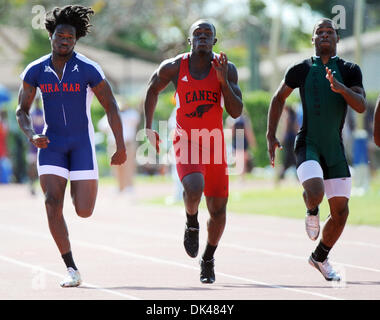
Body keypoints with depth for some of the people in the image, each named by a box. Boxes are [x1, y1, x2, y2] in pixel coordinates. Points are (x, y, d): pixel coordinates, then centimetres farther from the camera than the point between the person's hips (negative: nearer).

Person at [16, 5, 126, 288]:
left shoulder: (89, 70, -10)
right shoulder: (35, 71, -3)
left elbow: (111, 107, -5)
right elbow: (22, 110, 5)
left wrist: (121, 147, -8)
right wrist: (31, 135, -15)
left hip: (82, 142, -2)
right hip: (52, 144, 2)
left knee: (84, 211, -6)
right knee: (52, 203, -15)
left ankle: (83, 188, 35)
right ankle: (72, 270, -9)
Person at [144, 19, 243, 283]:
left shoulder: (226, 69, -1)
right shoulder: (174, 68, -3)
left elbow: (236, 112, -6)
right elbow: (153, 90, 17)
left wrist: (224, 81, -18)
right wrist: (148, 127, 13)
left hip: (214, 145, 2)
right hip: (186, 143, -2)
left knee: (218, 209, 5)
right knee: (194, 188, -31)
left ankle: (208, 259, 30)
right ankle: (192, 224, 3)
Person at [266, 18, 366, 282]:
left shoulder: (350, 71, 4)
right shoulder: (301, 70, 3)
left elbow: (361, 106, -8)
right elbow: (279, 98, 17)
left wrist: (341, 88, -26)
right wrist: (271, 135, 10)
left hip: (335, 149, 2)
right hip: (308, 145, -2)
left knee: (341, 212, 2)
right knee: (315, 192, -30)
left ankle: (320, 257, 26)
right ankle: (312, 212, 8)